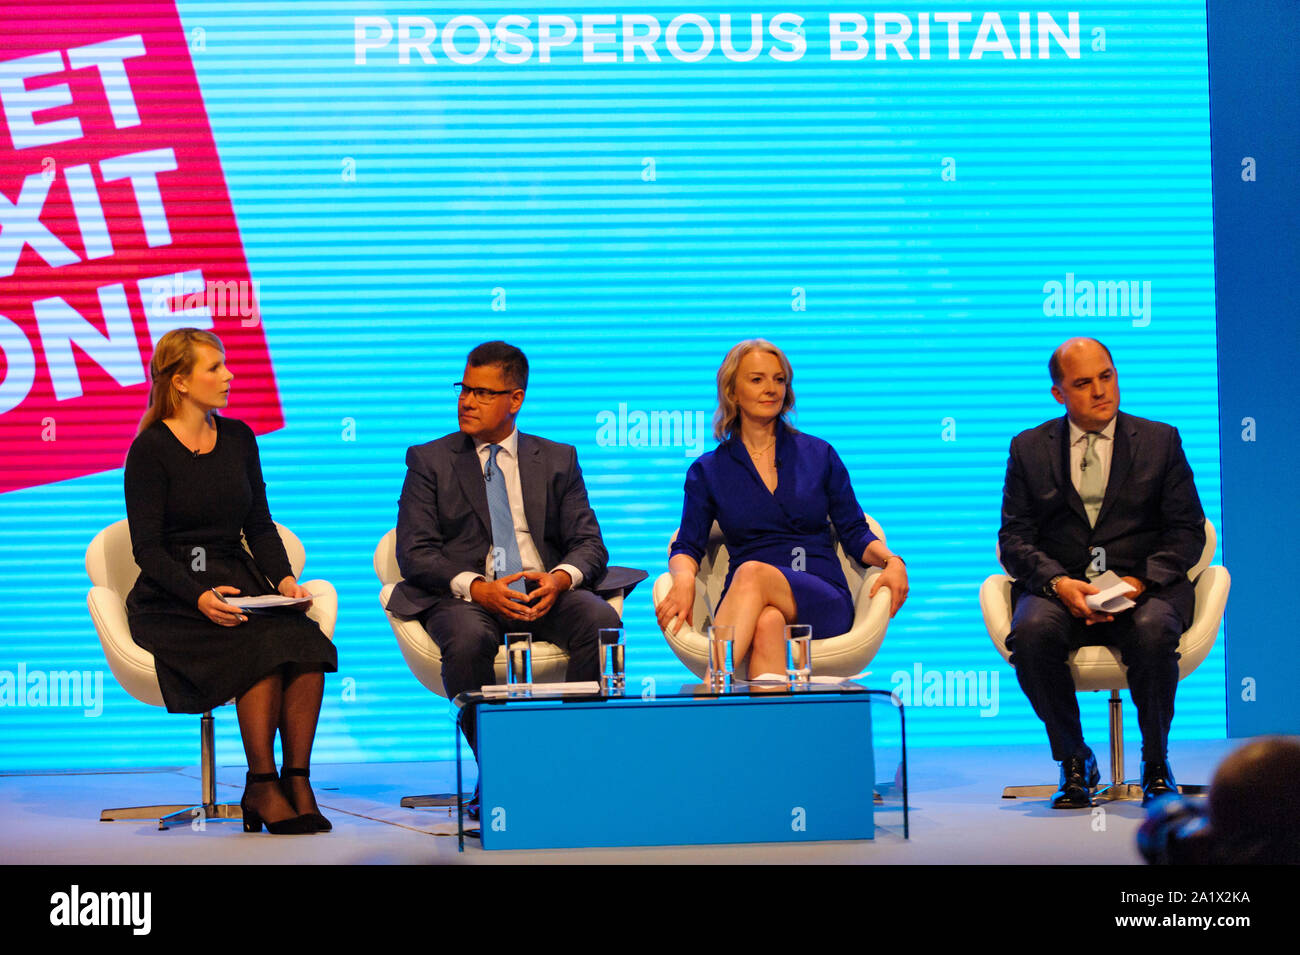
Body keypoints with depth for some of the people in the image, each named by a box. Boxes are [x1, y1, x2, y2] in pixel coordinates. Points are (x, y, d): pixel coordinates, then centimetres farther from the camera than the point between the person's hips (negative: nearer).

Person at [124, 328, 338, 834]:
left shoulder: (238, 437, 12)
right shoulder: (151, 449, -5)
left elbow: (259, 525, 13)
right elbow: (147, 548, -9)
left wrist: (284, 579, -6)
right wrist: (199, 597, -24)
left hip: (238, 582, 5)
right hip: (170, 599, -5)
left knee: (307, 642, -26)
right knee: (265, 645, -31)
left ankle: (297, 780, -23)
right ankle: (261, 787, -21)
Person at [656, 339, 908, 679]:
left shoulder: (819, 454, 16)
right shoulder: (708, 470, 16)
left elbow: (854, 534, 15)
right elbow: (688, 546, 9)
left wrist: (892, 561, -7)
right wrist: (684, 578, -15)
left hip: (823, 604, 0)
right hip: (744, 607, 1)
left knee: (752, 573, -35)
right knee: (768, 623, -38)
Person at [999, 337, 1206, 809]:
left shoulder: (1161, 440, 11)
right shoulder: (1029, 448, 12)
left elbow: (1187, 530, 6)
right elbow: (1014, 538, 5)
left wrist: (1142, 581, -13)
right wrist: (1058, 582, -15)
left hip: (1143, 587, -1)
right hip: (1059, 587, 1)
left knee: (1154, 631, -36)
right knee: (1032, 633, -33)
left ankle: (1156, 764, -12)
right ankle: (1074, 762, -13)